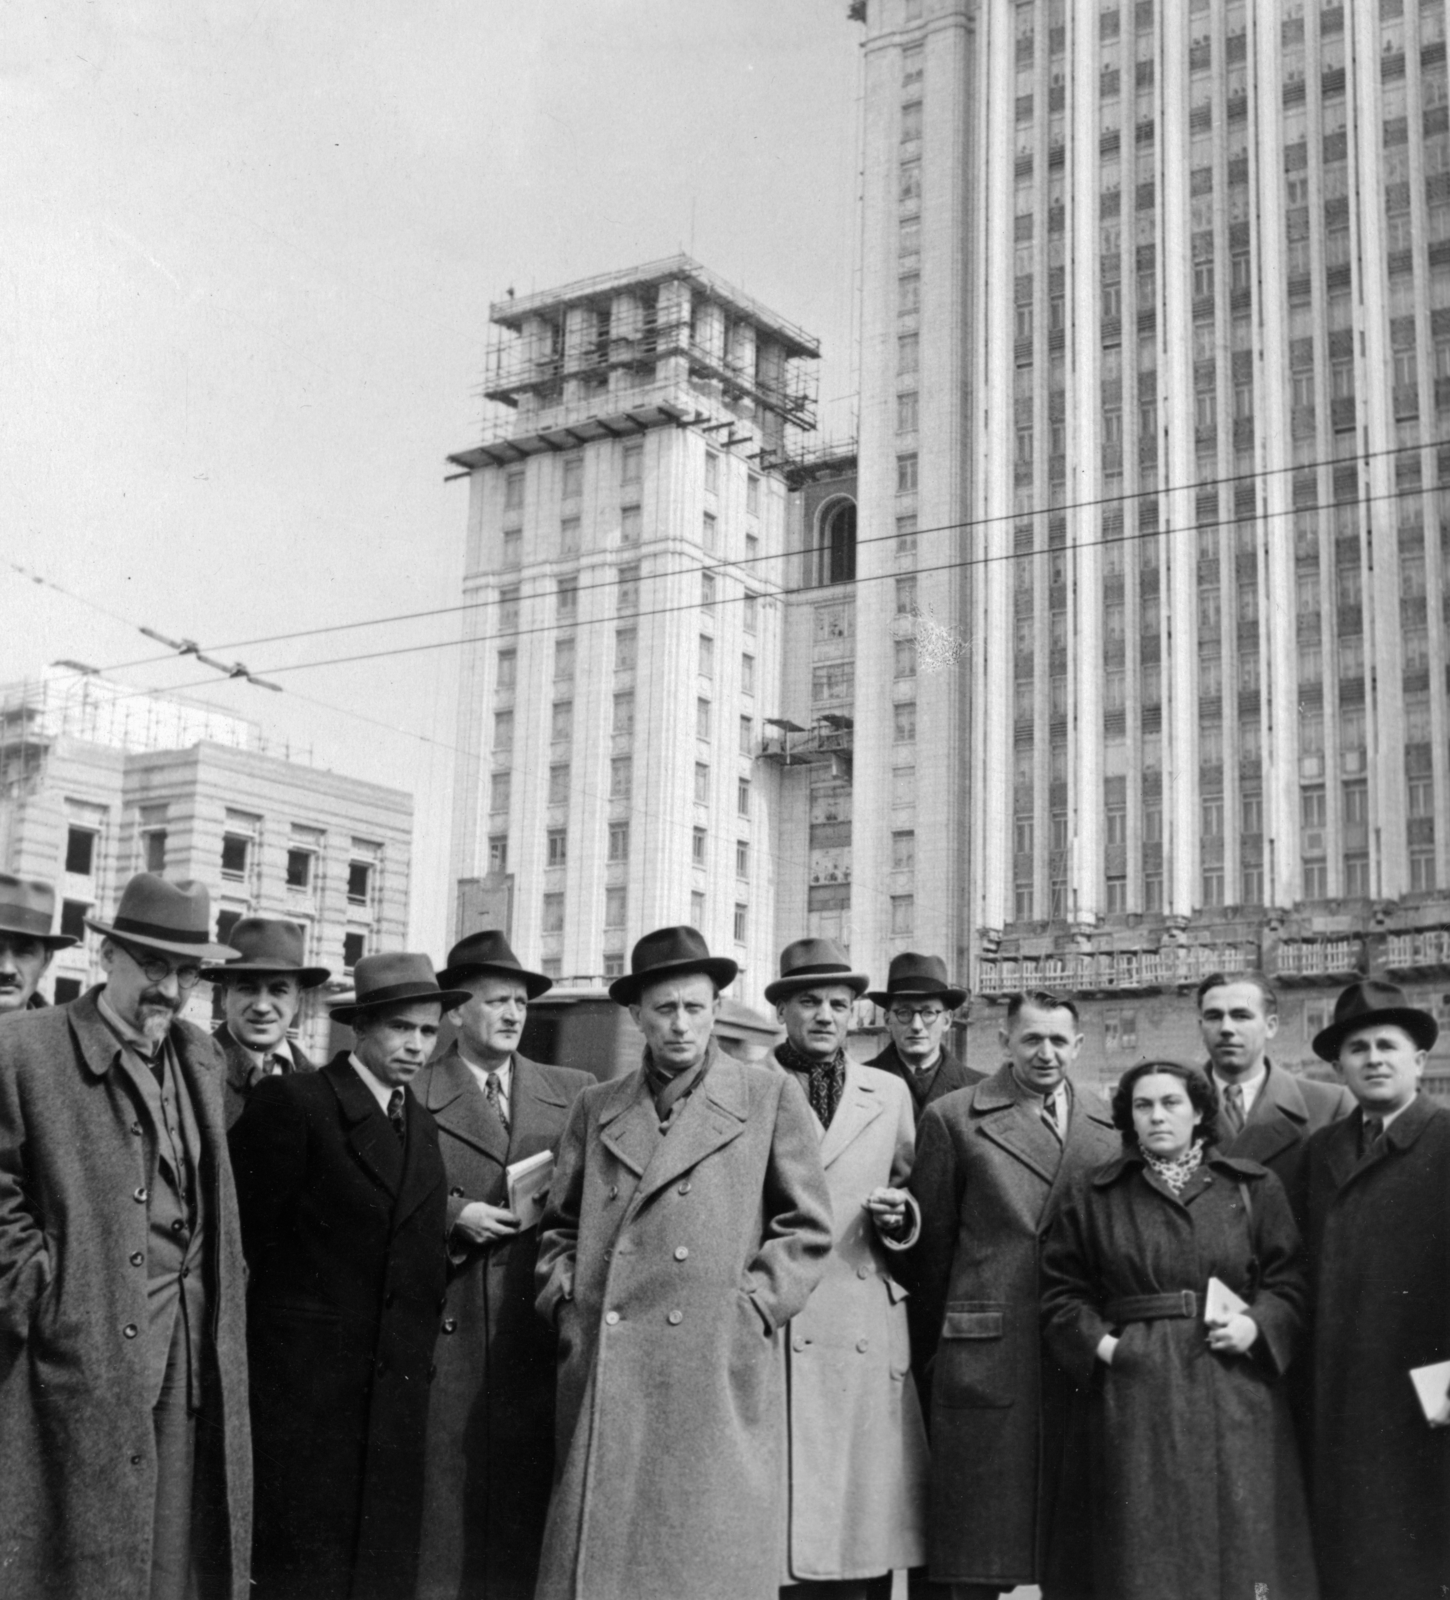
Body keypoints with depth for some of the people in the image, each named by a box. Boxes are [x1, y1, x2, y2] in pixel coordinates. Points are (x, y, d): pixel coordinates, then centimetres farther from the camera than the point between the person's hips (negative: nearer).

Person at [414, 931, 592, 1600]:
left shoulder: (574, 1093, 13)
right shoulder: (413, 1095, 4)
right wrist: (453, 1215, -11)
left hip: (541, 1328, 2)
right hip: (448, 1334, -2)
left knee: (530, 1506, 3)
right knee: (445, 1502, 0)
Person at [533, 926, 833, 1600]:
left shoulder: (770, 1096, 5)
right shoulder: (595, 1107, 14)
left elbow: (808, 1228, 5)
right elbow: (560, 1227, 21)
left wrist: (751, 1307, -5)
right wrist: (565, 1302, 5)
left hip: (718, 1380, -2)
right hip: (604, 1379, 3)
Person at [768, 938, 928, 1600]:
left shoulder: (889, 1094, 14)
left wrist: (899, 1215, 0)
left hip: (869, 1340, 3)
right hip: (774, 1335, -3)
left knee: (868, 1530, 2)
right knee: (781, 1532, -5)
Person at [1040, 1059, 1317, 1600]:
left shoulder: (1254, 1188, 7)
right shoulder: (1092, 1196, 7)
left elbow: (1289, 1282, 7)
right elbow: (1061, 1292, 9)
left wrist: (1256, 1327, -10)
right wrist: (1099, 1342, -6)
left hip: (1235, 1396, 1)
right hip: (1135, 1400, 0)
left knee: (1241, 1548, 0)